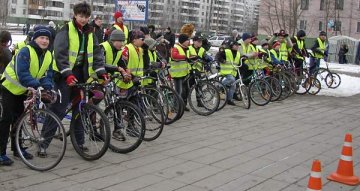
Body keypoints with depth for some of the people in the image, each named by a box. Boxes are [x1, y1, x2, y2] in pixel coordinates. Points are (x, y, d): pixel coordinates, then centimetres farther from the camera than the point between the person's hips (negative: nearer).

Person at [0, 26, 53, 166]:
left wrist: (47, 88, -27)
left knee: (19, 118, 13)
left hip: (22, 90, 7)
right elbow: (22, 73, -35)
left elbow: (47, 75, -8)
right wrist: (36, 85, -46)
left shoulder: (49, 56, -5)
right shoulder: (25, 51, -26)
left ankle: (17, 148, 24)